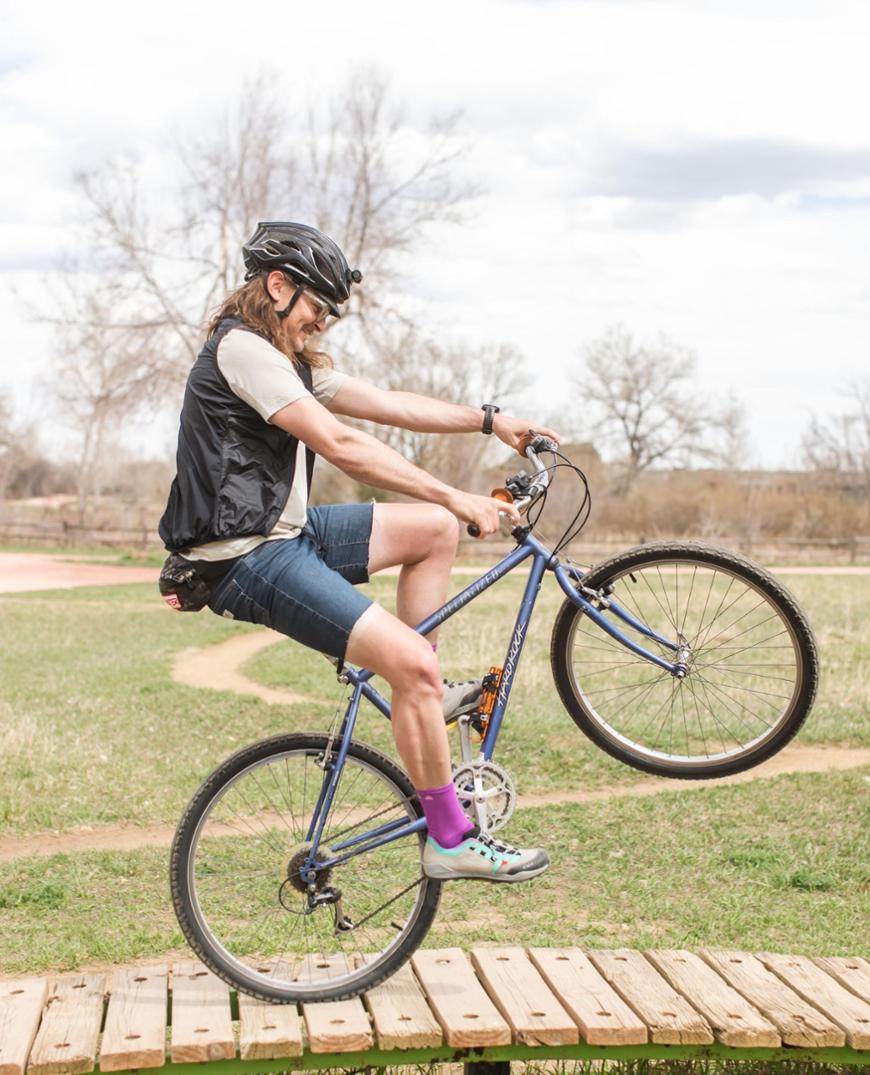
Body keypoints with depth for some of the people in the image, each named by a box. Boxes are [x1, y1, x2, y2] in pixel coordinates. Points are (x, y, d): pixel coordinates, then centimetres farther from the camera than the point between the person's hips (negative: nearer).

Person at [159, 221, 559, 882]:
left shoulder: (290, 363, 18)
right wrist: (455, 496, -22)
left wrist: (489, 420, 10)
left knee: (434, 528, 11)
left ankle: (424, 696, 14)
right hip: (248, 560, -11)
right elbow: (342, 445, -22)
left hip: (284, 534, 11)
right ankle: (450, 840, -7)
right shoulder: (242, 349, -15)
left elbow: (392, 405, 17)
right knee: (410, 661, -17)